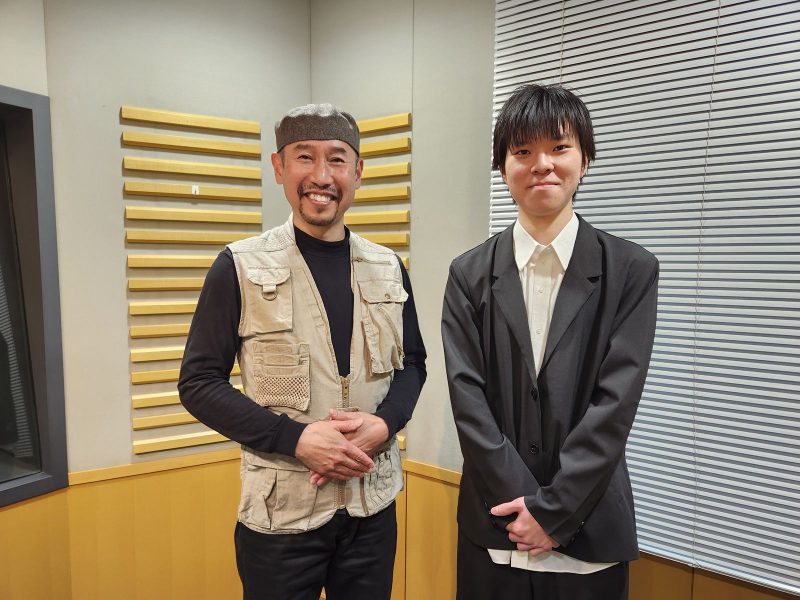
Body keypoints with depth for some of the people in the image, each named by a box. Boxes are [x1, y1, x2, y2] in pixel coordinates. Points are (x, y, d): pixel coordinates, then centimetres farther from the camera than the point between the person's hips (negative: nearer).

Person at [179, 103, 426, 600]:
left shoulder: (388, 268, 3)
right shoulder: (240, 268, -8)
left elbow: (412, 362, 9)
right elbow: (199, 383, -7)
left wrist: (384, 424, -11)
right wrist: (297, 438, -18)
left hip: (373, 503, 4)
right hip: (281, 509, -3)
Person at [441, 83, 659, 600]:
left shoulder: (631, 270, -6)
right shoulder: (470, 274, -2)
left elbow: (615, 403, -10)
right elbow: (469, 400, -7)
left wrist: (552, 510, -12)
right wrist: (525, 505, -11)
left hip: (590, 535, 0)